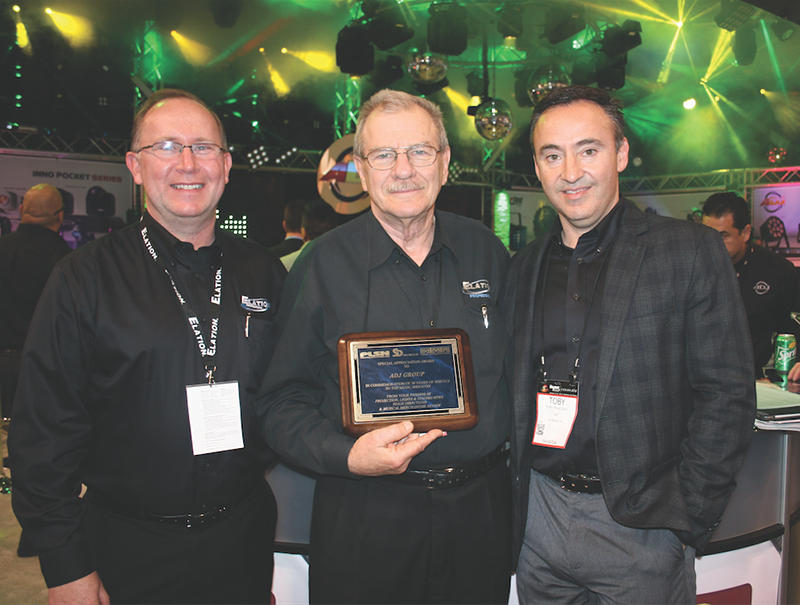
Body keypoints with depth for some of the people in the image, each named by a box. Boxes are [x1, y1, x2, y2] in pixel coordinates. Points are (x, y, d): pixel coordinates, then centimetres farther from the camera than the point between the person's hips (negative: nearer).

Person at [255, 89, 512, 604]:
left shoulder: (487, 252, 2)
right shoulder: (323, 265, -8)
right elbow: (283, 402, -5)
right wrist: (347, 456, -20)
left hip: (481, 508, 3)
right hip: (365, 517, -2)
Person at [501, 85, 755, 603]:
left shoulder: (692, 252, -7)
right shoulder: (524, 269, 6)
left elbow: (728, 395, -8)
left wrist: (688, 518, -11)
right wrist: (514, 498, 3)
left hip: (640, 526, -3)